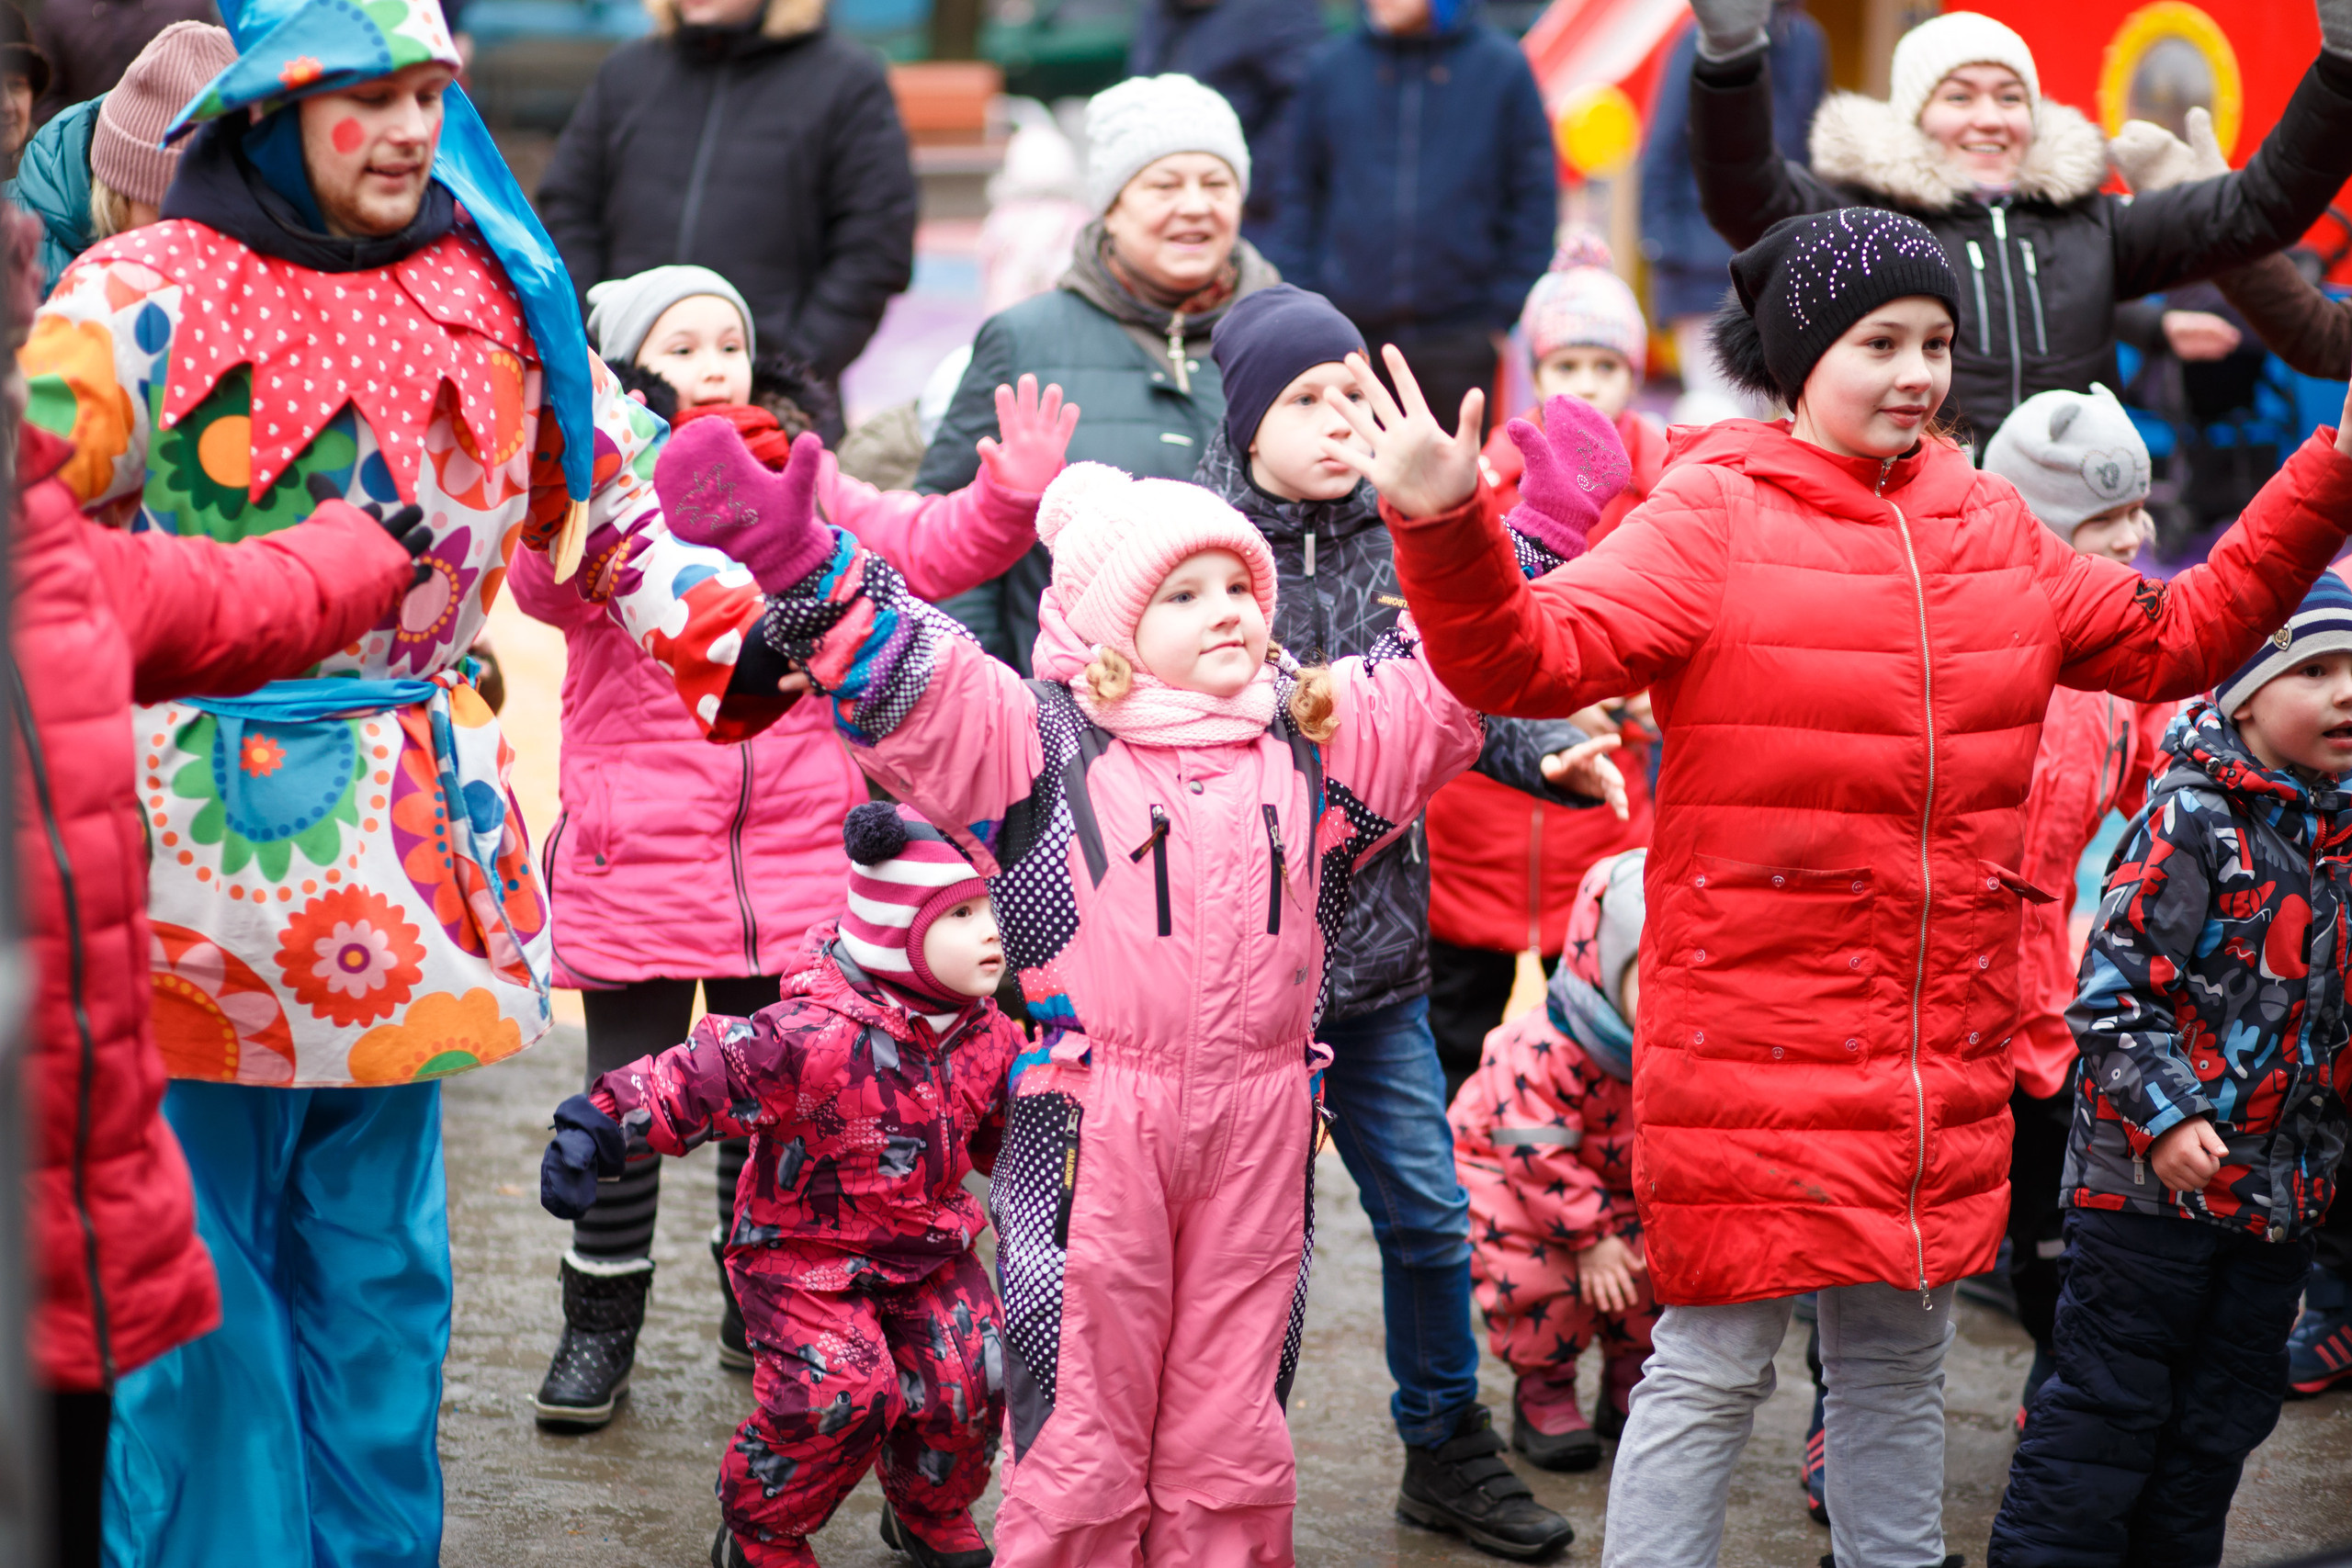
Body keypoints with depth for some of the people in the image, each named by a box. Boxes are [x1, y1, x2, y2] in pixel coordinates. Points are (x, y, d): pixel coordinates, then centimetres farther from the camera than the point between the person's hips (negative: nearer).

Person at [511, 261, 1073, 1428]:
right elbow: (548, 583, -26)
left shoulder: (803, 481, 7)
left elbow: (923, 546, 0)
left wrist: (1008, 498, -19)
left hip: (791, 854, 3)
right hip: (635, 852, -3)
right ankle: (600, 1322, 19)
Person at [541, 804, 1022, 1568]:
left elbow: (1006, 1130, 17)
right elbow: (699, 1079, -30)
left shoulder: (985, 1034, -4)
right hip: (807, 1250, -5)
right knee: (842, 1387, -22)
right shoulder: (815, 1034, -26)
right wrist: (599, 1125, -39)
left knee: (968, 1376, -10)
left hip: (928, 1247, 6)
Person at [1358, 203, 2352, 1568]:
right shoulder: (1715, 514, -7)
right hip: (1758, 1032, -6)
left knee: (1901, 1363, 18)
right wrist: (1447, 531, -37)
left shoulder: (1992, 529, 11)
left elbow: (2178, 639, 21)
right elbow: (1530, 658, -18)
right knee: (1714, 1369, -2)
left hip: (1942, 1051, 6)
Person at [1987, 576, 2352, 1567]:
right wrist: (2167, 1115, -23)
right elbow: (2116, 985, -17)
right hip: (2155, 1176, -7)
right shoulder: (2191, 819, -14)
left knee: (2230, 1403, 15)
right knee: (2111, 1395, -1)